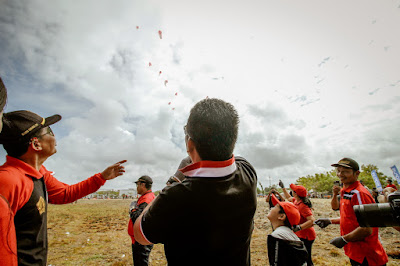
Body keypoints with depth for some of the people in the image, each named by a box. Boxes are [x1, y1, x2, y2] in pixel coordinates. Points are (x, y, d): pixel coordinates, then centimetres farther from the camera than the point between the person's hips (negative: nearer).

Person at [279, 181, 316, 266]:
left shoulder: (303, 206, -26)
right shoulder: (296, 200, 1)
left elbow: (312, 220, -32)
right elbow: (288, 198, 22)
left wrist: (299, 227, -39)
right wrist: (283, 187, 24)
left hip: (305, 237, -9)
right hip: (300, 235, 9)